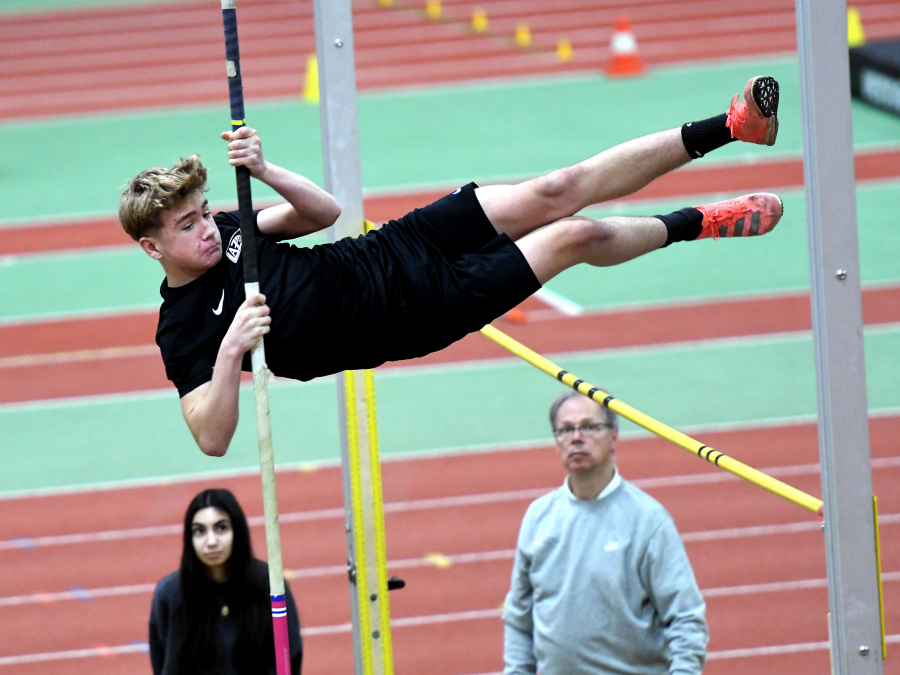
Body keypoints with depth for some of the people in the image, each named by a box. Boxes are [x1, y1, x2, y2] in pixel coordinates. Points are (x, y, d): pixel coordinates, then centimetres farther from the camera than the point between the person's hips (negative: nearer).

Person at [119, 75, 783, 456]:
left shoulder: (221, 230, 2)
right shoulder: (184, 333, -17)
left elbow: (324, 212, 5)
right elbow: (212, 437, -26)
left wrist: (264, 170, -15)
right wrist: (230, 349, -43)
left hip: (387, 251, 5)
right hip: (407, 312, -5)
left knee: (558, 191, -7)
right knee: (576, 235, -10)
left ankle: (730, 127, 0)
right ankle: (698, 224, 18)